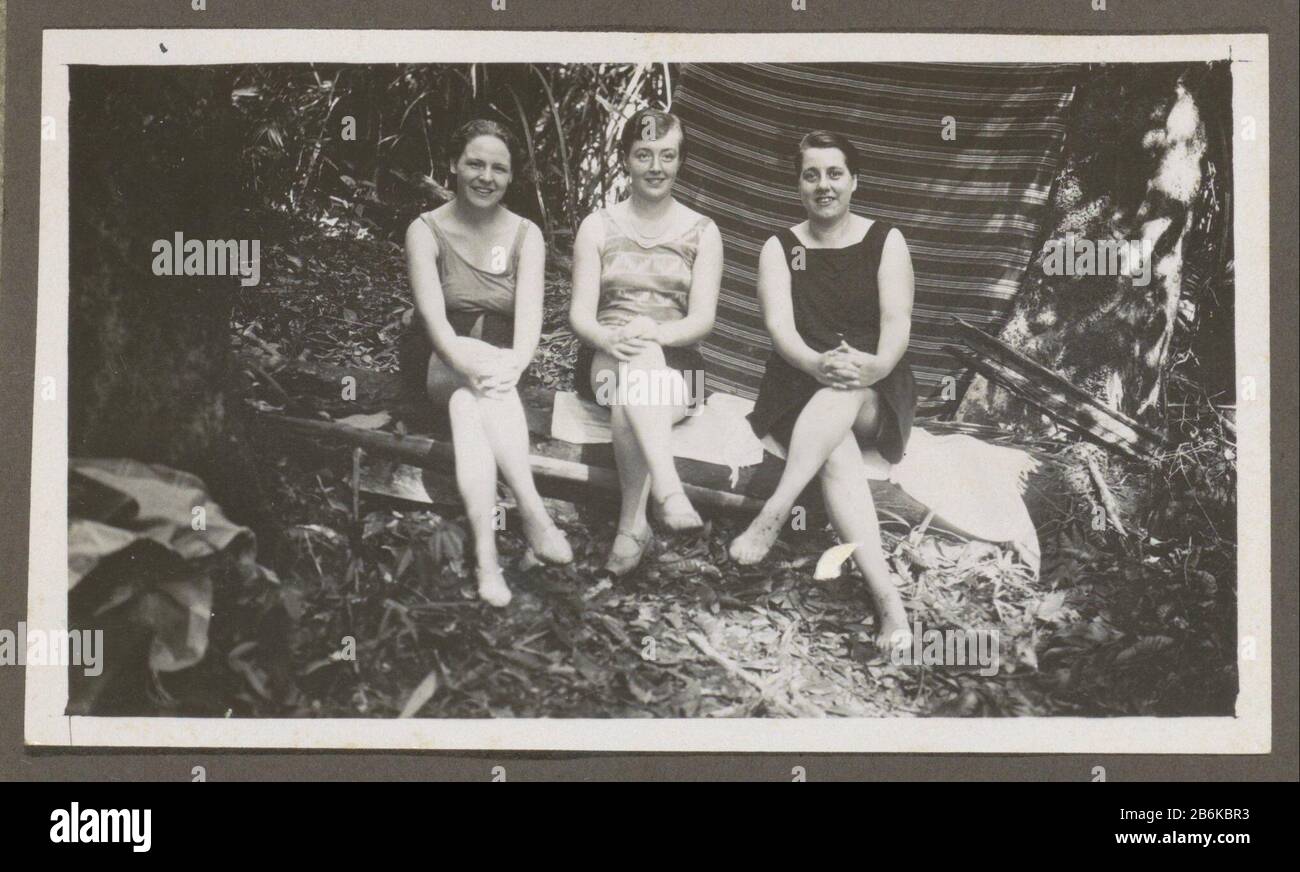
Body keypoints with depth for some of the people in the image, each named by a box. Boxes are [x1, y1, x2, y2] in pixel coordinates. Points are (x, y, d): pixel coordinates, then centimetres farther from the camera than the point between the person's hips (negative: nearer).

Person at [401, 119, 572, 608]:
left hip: (500, 356, 1)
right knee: (473, 385, -36)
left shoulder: (525, 235, 2)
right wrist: (466, 359, -38)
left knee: (468, 404, -34)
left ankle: (486, 555, -50)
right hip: (438, 361, -1)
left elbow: (529, 312, -13)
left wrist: (515, 362, -36)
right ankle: (533, 513, -47)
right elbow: (433, 314, -17)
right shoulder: (426, 231, -4)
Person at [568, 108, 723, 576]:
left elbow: (702, 319, -1)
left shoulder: (702, 233, 9)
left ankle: (632, 525, -30)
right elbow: (580, 313, 1)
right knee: (639, 361, -39)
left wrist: (656, 332, -24)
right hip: (605, 360, 0)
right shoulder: (597, 226, 9)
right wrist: (609, 338, -24)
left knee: (629, 410, -36)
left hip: (676, 365, 0)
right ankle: (668, 488, -53)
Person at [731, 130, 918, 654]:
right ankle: (886, 595, -52)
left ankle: (773, 513, -50)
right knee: (836, 451, -34)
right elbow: (780, 326, -5)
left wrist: (876, 366, -29)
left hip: (876, 396, 0)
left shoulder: (885, 242, 8)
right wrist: (818, 363, -29)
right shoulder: (780, 248, 11)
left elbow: (897, 323, -4)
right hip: (799, 390, 0)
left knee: (843, 394, -38)